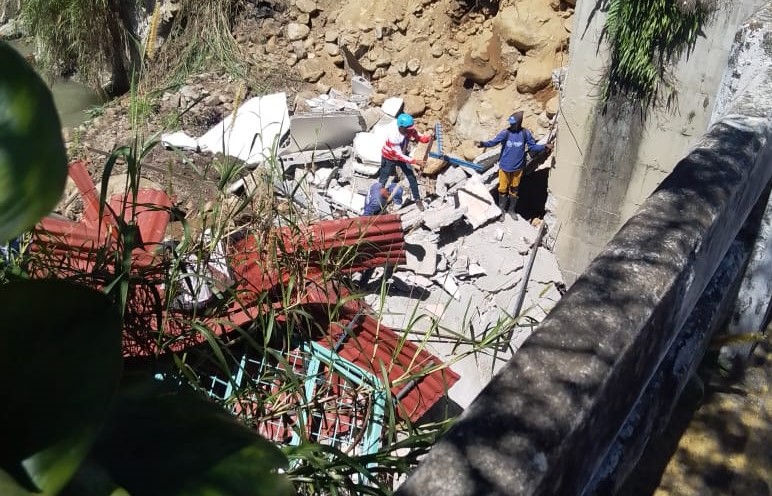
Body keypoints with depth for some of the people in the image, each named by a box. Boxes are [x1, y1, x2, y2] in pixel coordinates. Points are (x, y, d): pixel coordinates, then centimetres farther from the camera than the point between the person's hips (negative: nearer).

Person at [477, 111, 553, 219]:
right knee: (503, 189, 9)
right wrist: (483, 144, -38)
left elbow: (533, 146, -3)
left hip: (517, 167, 1)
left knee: (514, 189, 17)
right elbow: (494, 141, -20)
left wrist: (544, 147, -18)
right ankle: (501, 210, 26)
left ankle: (512, 210, 34)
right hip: (505, 167, -1)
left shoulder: (525, 133, -10)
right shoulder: (505, 133, -14)